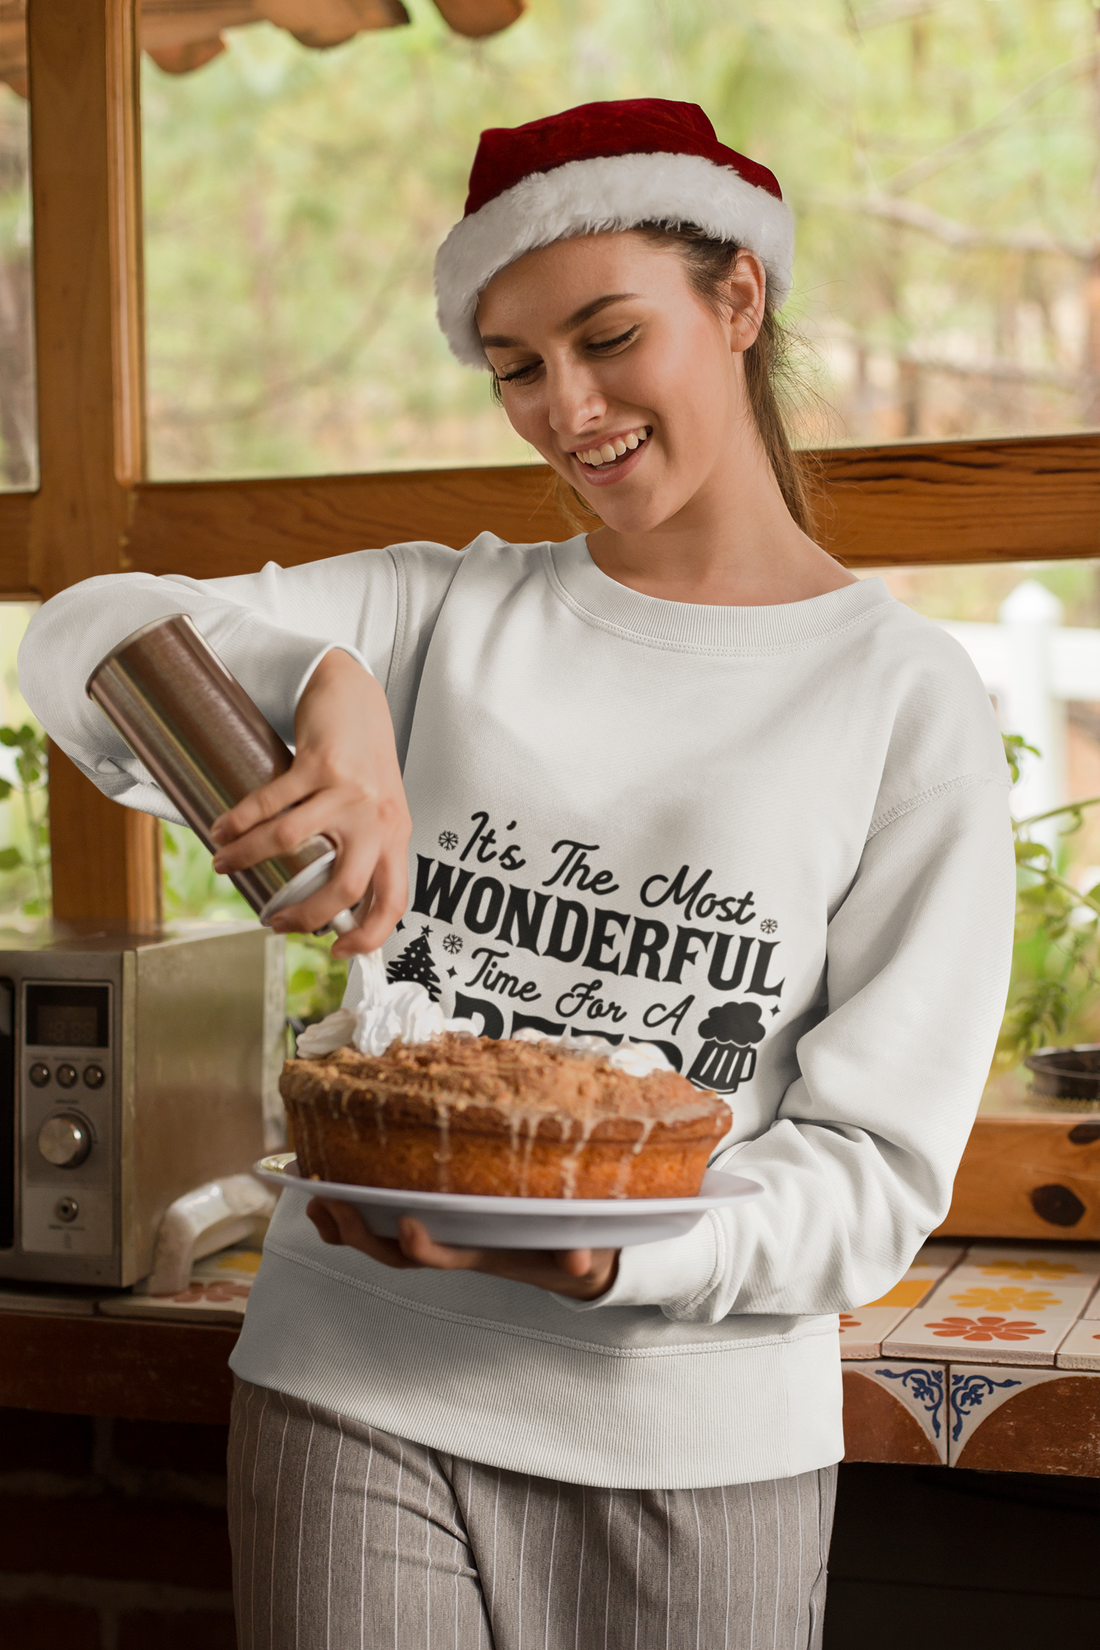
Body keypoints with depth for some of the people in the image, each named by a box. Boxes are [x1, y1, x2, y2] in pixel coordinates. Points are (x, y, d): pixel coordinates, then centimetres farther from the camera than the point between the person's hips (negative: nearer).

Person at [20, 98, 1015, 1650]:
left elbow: (878, 1170, -6)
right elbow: (85, 641, -7)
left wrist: (590, 1256, -24)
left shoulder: (909, 701, -3)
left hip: (699, 1445, -1)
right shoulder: (447, 615, 4)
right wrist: (322, 684, -27)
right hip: (359, 1394, 1)